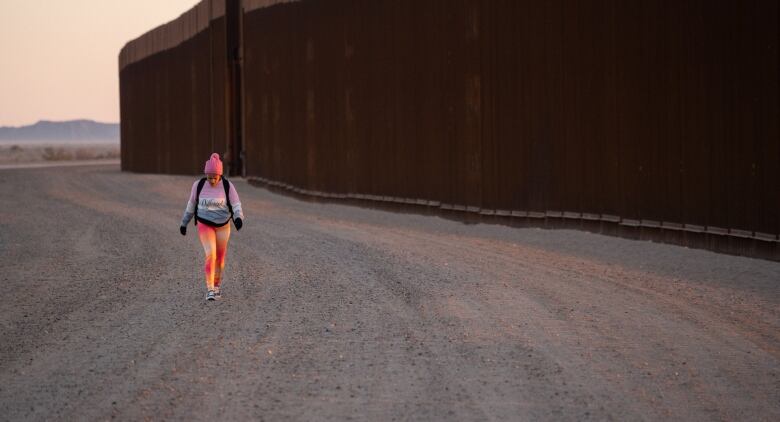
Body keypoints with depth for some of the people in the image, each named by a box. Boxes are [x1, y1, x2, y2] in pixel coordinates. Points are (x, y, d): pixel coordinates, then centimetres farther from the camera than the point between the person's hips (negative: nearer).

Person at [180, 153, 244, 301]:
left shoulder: (227, 186, -11)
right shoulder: (198, 185, -9)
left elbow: (236, 205, -13)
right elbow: (191, 204, 5)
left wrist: (238, 218, -34)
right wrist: (184, 223, 12)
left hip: (223, 226, 1)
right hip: (205, 225, -1)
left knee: (220, 257, 14)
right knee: (210, 254, -18)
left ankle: (217, 284, 38)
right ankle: (210, 290, -16)